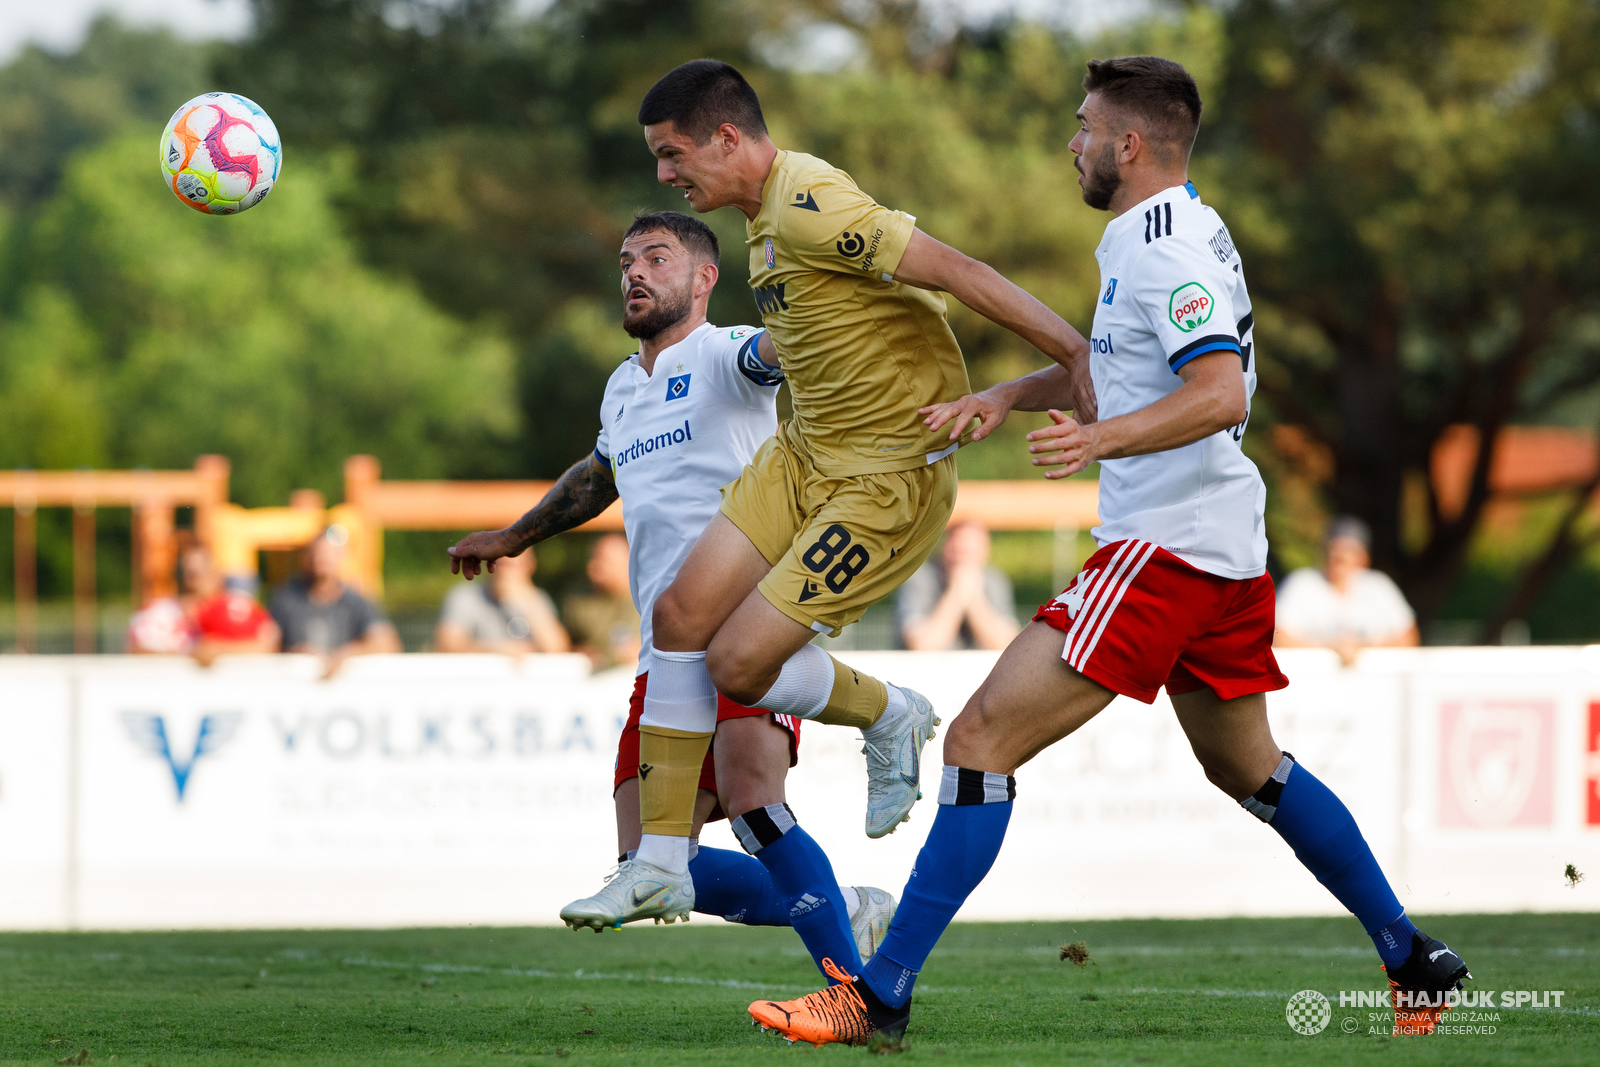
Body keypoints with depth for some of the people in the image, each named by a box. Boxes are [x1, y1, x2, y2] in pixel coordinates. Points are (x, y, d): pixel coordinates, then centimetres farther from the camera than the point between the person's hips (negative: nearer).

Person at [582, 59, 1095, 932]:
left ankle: (890, 718, 19)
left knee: (738, 666, -12)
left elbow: (959, 274, -26)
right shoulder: (766, 214, 8)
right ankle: (661, 858, 7)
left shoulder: (807, 207, -24)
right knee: (681, 613, -1)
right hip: (806, 451, 9)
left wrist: (1084, 360, -27)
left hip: (890, 474, -9)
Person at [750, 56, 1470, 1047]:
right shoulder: (1187, 233, 17)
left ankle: (880, 994, -17)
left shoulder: (1165, 247, -14)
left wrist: (1103, 439, -40)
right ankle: (1414, 959, 30)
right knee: (1247, 767, 26)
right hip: (1227, 552, 11)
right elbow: (1120, 365, 30)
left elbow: (1219, 394, -27)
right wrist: (1008, 395, 16)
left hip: (1163, 550, -11)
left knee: (983, 739, -14)